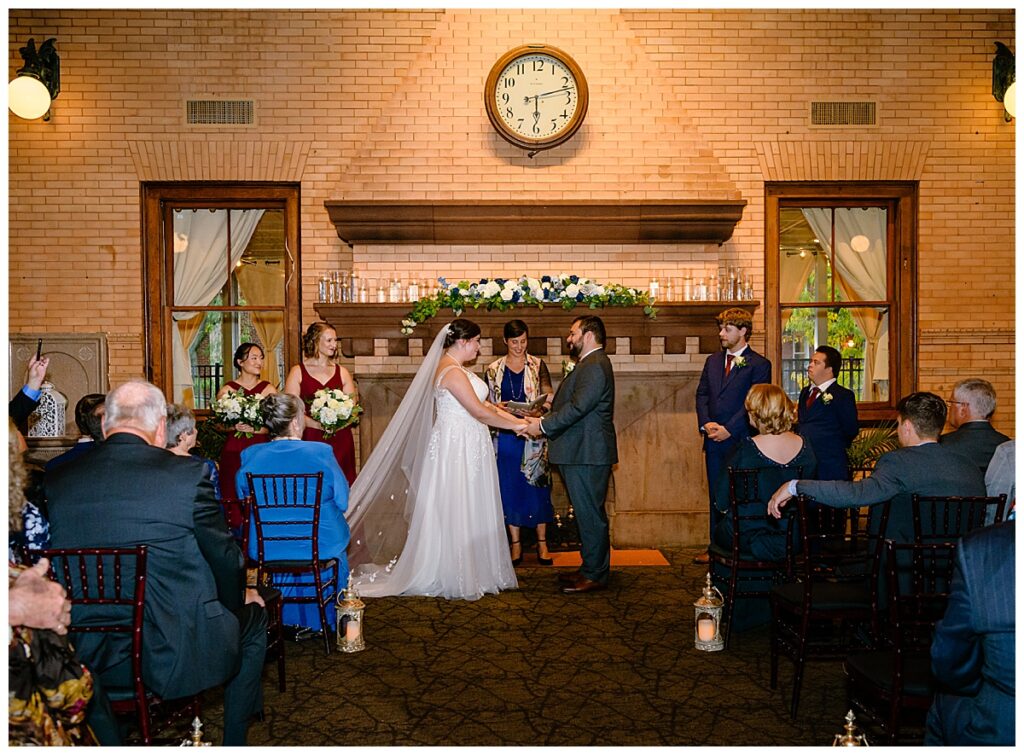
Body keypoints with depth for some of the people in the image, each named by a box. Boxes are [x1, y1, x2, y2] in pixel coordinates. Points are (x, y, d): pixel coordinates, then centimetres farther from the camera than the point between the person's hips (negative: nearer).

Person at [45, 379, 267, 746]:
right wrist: (239, 597, 15)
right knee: (253, 616, 23)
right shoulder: (188, 473, -16)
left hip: (85, 657, 6)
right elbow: (225, 559, -7)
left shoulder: (55, 480, -3)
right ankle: (234, 742, 33)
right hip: (174, 654, -5)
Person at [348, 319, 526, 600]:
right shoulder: (452, 372, -18)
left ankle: (469, 571, 24)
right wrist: (515, 426, -12)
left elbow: (479, 404, 14)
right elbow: (479, 412, -22)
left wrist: (514, 418, 5)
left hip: (465, 448, 10)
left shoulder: (452, 367, 15)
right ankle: (453, 577, 11)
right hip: (457, 448, -10)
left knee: (468, 511, 14)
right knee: (455, 512, 0)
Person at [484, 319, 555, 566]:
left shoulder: (538, 365, 4)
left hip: (533, 436, -1)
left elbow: (549, 397, -1)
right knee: (509, 487, 4)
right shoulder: (493, 369, 7)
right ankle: (515, 544, 15)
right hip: (505, 435, 1)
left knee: (536, 485, 1)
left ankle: (542, 543, 13)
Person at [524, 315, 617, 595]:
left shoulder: (594, 366, -16)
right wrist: (545, 419, 9)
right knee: (588, 514, 16)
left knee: (590, 515, -2)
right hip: (582, 452, 11)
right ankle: (591, 569, 25)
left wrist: (544, 426, -16)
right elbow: (573, 404, 19)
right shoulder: (590, 364, 19)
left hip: (588, 454, -11)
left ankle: (595, 575, 7)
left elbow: (578, 407, -23)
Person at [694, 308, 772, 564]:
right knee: (716, 496, 11)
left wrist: (729, 429, -15)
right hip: (713, 440, 6)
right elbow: (701, 394, 12)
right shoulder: (712, 361, 14)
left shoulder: (759, 364, -4)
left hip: (740, 441, -6)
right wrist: (705, 424, -4)